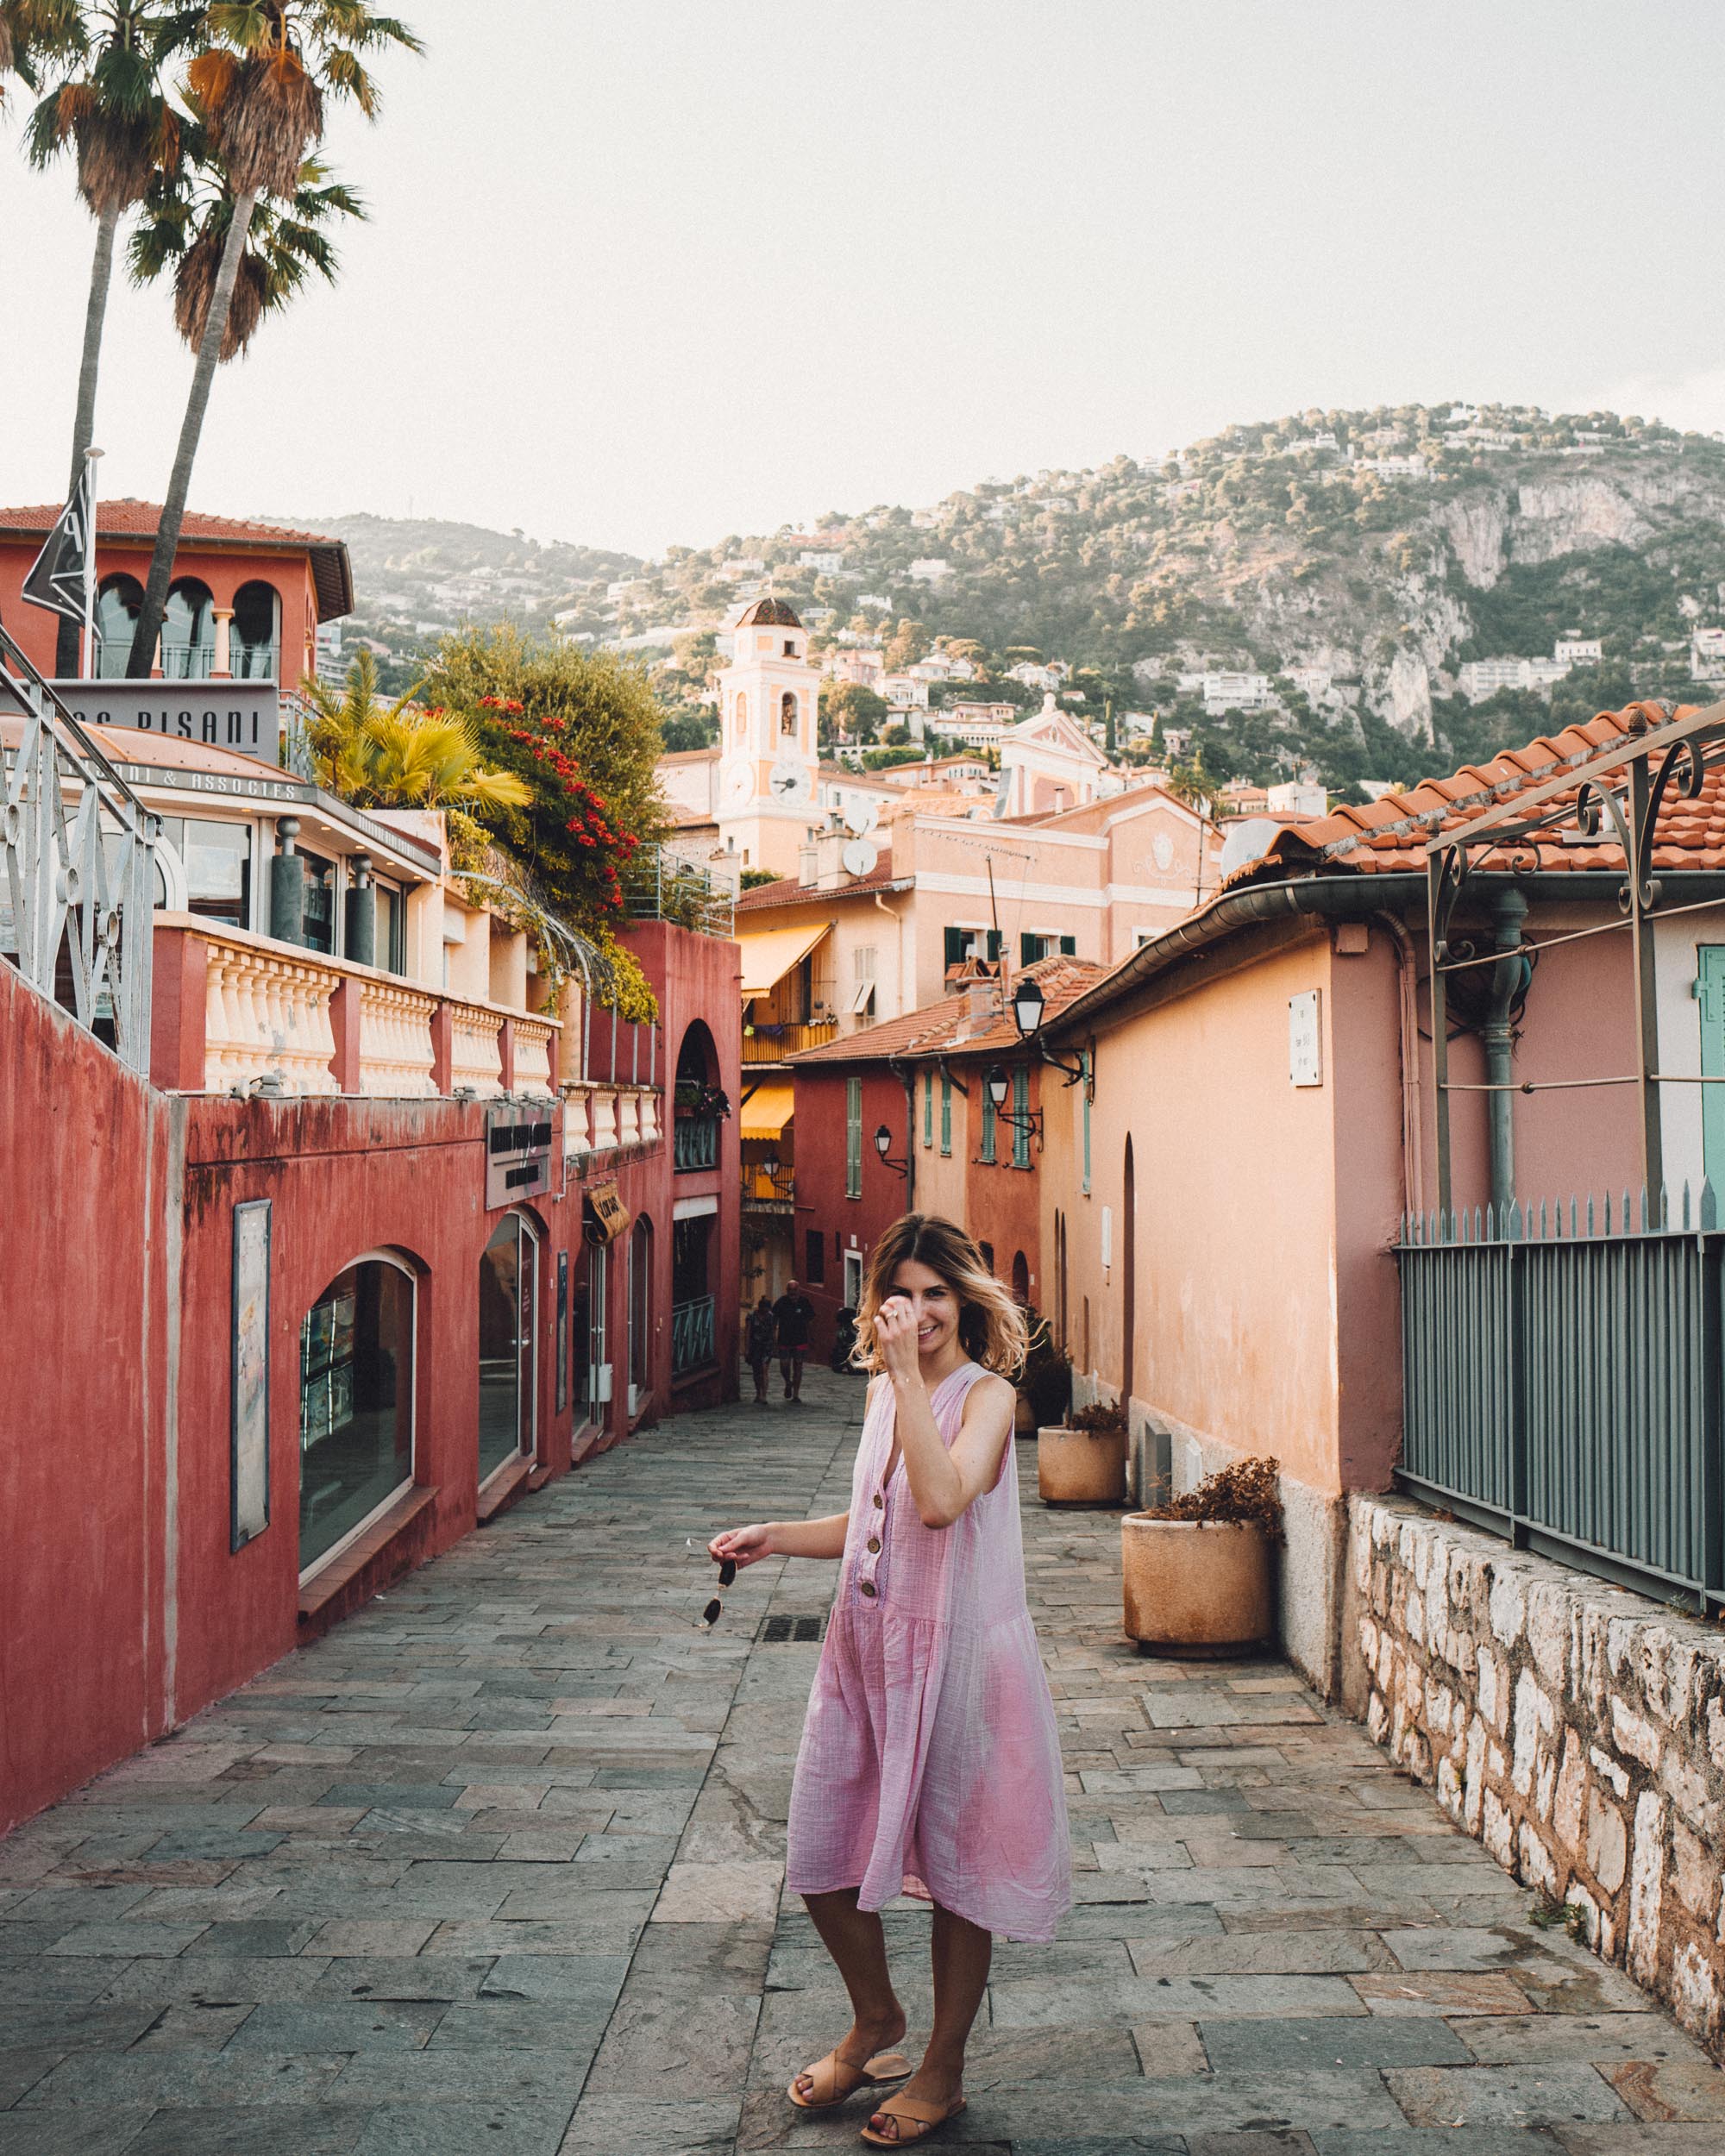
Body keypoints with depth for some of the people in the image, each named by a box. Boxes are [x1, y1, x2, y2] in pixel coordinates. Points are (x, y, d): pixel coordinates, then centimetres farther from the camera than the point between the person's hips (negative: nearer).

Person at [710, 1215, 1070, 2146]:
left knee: (956, 1864, 7)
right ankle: (875, 2018, 37)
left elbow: (940, 1501, -31)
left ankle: (943, 2068, 27)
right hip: (866, 1649, 7)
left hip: (956, 1652, -7)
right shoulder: (883, 1392, 9)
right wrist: (775, 1537, 9)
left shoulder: (986, 1395, -12)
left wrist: (910, 1372, -28)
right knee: (820, 1859, 11)